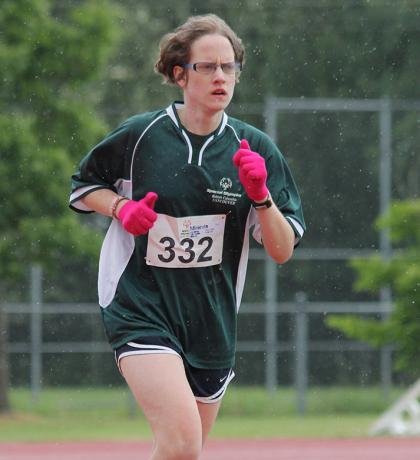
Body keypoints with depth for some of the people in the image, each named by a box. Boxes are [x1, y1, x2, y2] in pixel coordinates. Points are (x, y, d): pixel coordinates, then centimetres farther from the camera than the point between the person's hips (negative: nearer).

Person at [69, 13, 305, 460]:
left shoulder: (254, 148, 1)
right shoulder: (139, 135, -4)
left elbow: (282, 251, 1)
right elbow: (83, 186, 14)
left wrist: (261, 196, -16)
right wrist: (120, 207, -7)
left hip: (211, 320, 4)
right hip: (140, 309, -4)